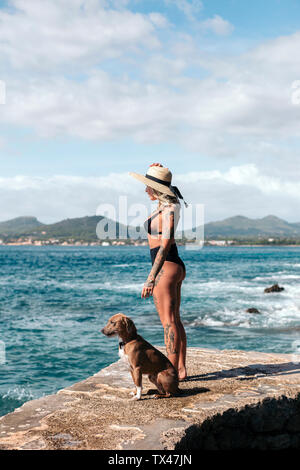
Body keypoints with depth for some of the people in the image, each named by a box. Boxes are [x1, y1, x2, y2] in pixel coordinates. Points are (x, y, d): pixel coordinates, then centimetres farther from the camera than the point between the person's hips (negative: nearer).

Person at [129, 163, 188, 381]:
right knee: (175, 320, 13)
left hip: (166, 267, -10)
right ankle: (181, 369, 20)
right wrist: (157, 172, 14)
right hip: (175, 266, 10)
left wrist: (151, 278, -22)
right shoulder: (169, 204, 10)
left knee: (169, 322, -6)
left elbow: (164, 246, -21)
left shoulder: (168, 211, -17)